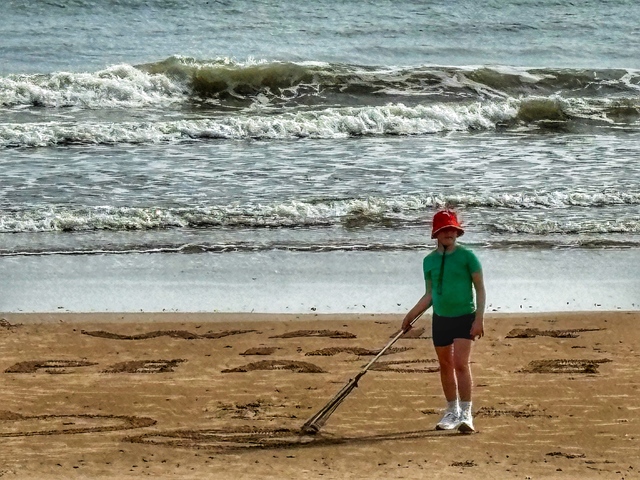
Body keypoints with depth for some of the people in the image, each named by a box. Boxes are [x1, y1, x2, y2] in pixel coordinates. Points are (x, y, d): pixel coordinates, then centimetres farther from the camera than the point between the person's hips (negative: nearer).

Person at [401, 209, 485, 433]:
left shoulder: (467, 256, -6)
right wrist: (411, 316, 9)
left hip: (465, 317, -5)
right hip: (440, 319, 5)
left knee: (461, 364, -15)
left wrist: (479, 319, -12)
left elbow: (480, 288, -4)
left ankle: (466, 414, -13)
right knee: (445, 366, 10)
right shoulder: (429, 260, 6)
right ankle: (452, 412, 23)